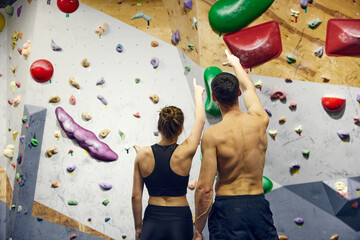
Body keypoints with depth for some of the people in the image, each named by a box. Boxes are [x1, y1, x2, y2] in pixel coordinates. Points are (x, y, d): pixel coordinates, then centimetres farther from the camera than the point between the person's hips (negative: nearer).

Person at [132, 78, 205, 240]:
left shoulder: (143, 154, -7)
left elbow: (136, 195, -2)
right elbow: (200, 120, 7)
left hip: (152, 221, 1)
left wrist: (138, 226, 11)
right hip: (180, 221, -1)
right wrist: (198, 93, 24)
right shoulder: (185, 152, -10)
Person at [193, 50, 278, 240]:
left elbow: (204, 189, -14)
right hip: (258, 206, 4)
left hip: (227, 207, -4)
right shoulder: (260, 121, -1)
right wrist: (236, 64, 41)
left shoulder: (212, 135, -13)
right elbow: (249, 89, 22)